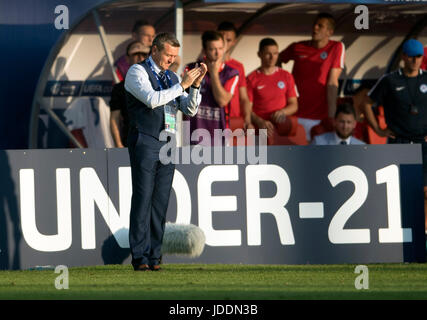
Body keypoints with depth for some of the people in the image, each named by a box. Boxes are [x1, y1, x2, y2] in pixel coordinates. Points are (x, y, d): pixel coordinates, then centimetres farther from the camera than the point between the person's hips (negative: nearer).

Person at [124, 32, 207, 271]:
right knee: (142, 200, -8)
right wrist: (182, 85, -18)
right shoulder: (137, 72, -1)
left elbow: (190, 109, 11)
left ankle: (154, 257, 5)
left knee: (161, 203, 3)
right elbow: (152, 99, -18)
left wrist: (196, 84, -5)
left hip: (167, 144, 6)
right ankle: (140, 258, -9)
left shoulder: (173, 77, 18)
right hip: (145, 142, -6)